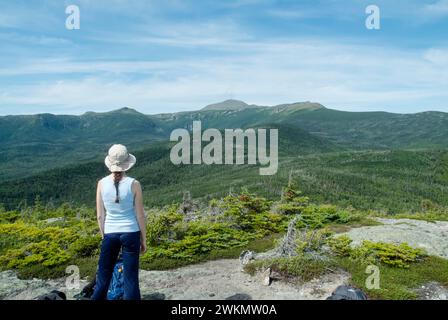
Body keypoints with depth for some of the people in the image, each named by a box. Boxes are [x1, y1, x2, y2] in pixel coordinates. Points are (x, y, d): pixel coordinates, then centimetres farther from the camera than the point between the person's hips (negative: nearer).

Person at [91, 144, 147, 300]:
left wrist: (104, 236, 14)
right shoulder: (134, 184, -11)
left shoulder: (102, 183, -5)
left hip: (110, 234, 2)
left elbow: (100, 215, 0)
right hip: (131, 233, -2)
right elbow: (140, 215, -7)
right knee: (131, 277, 9)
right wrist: (143, 239, 4)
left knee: (103, 275, 18)